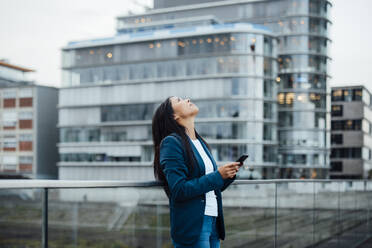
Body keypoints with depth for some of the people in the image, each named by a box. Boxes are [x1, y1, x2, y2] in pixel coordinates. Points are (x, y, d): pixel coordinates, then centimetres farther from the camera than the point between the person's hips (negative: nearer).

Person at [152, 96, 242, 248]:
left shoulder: (201, 143, 15)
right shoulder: (171, 143, -9)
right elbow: (179, 190, -18)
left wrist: (229, 175, 0)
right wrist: (218, 175, -16)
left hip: (213, 221, 8)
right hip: (191, 226, -7)